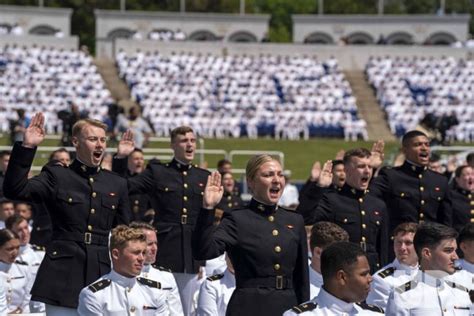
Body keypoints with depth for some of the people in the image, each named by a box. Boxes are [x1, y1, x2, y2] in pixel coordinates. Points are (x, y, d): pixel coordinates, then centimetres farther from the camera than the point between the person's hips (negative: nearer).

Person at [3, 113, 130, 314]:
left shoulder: (117, 184, 12)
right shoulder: (56, 176, 3)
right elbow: (14, 190, -11)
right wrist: (27, 147, -18)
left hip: (102, 275, 3)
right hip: (63, 274, -3)